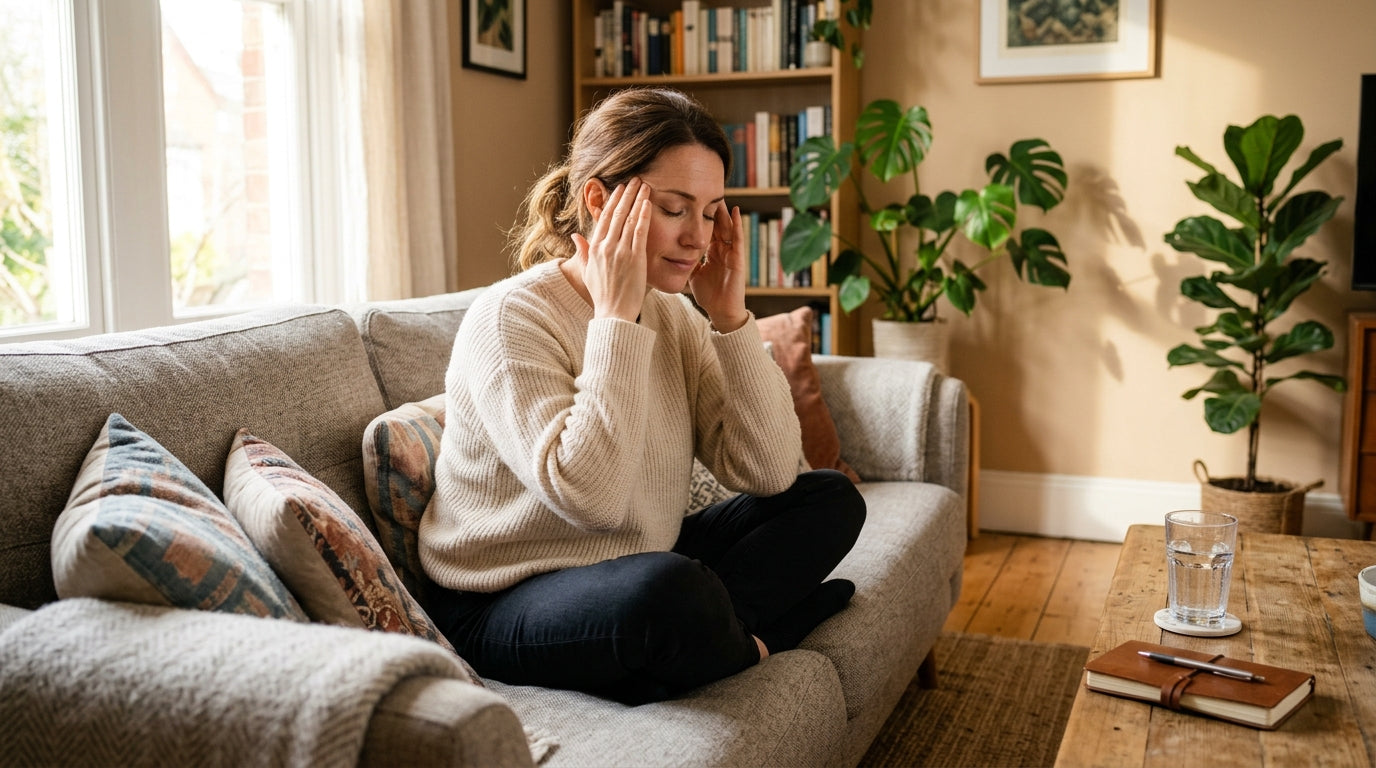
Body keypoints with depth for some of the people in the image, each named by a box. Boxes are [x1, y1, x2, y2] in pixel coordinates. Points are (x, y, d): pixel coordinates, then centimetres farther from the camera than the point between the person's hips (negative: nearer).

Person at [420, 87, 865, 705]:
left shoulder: (673, 317, 3)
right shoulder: (511, 318, -18)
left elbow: (768, 472, -6)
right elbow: (589, 496, -32)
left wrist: (729, 316, -11)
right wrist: (616, 318, -26)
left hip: (634, 570, 8)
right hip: (503, 609, -7)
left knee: (831, 499, 3)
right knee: (670, 590, -38)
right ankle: (748, 645, -5)